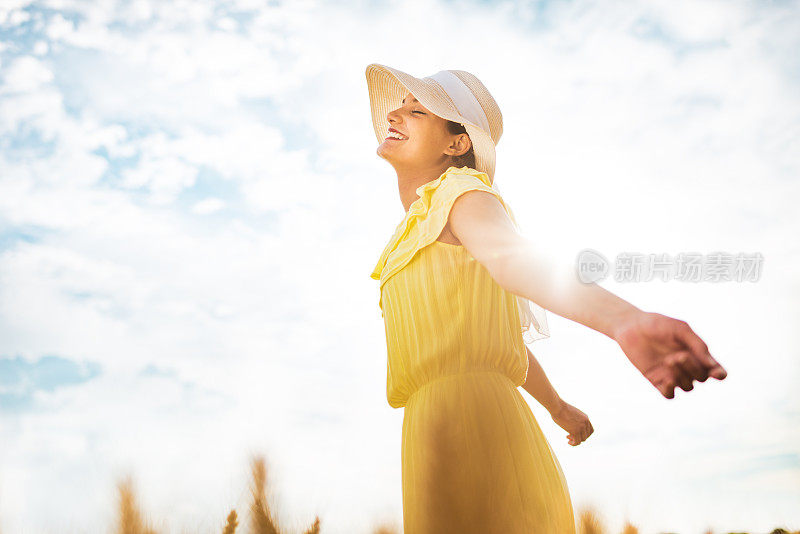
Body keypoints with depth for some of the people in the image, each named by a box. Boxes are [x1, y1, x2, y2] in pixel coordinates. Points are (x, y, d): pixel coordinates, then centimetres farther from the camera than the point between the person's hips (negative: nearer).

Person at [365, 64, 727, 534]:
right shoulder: (419, 235, 27)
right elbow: (501, 332, 35)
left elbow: (514, 258, -25)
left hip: (471, 423, -9)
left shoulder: (461, 195, -1)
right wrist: (559, 407, 46)